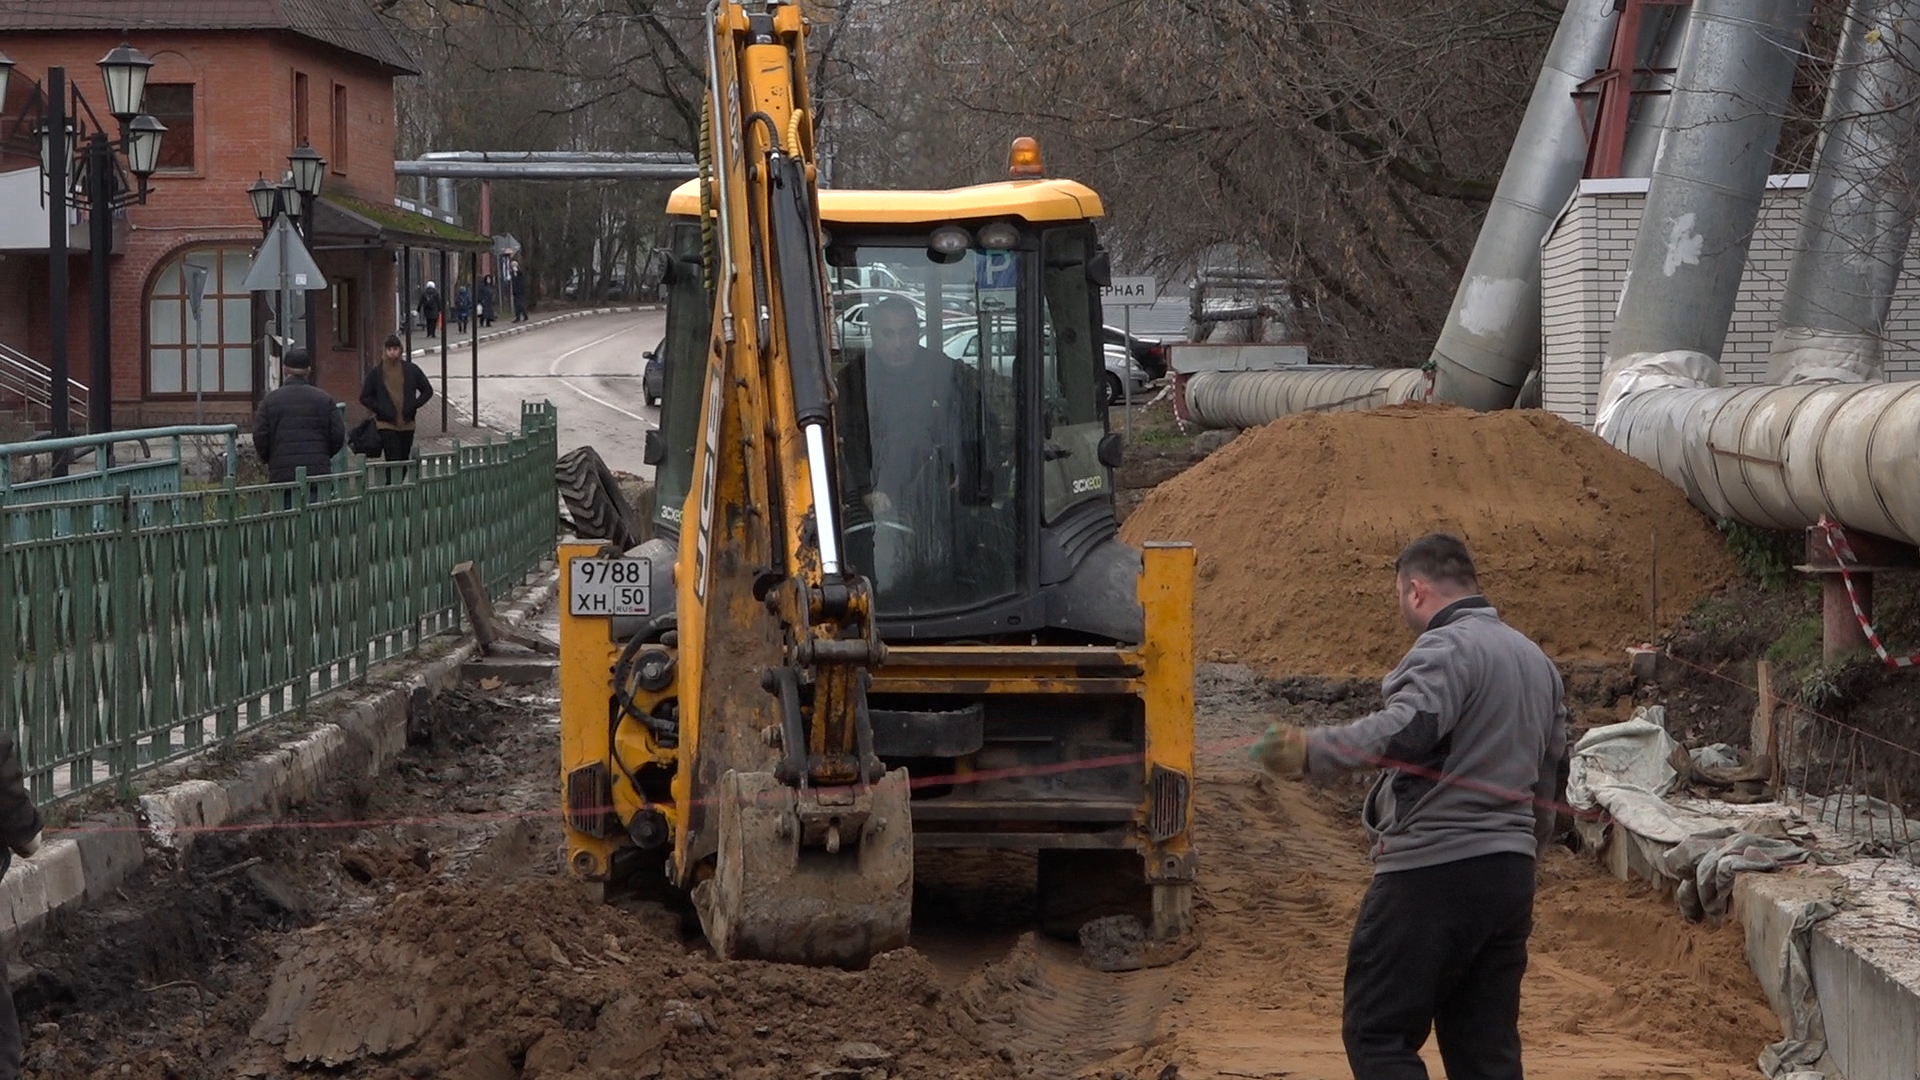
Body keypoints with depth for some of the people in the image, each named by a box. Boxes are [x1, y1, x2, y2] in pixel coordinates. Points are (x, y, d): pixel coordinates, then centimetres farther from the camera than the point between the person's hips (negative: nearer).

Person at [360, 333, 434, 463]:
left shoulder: (411, 370, 3)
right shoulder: (376, 373, -1)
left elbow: (427, 390, 11)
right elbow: (364, 397, 6)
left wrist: (413, 406, -3)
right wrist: (380, 410, -8)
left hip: (407, 424, 3)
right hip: (386, 425, -3)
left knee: (404, 461, 9)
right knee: (394, 462, -13)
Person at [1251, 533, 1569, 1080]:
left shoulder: (1445, 649, -11)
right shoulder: (1536, 660, 19)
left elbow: (1409, 726, -31)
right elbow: (1553, 773, 26)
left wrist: (1312, 752, -41)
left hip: (1433, 871, -9)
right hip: (1510, 876, 9)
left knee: (1377, 1034, -3)